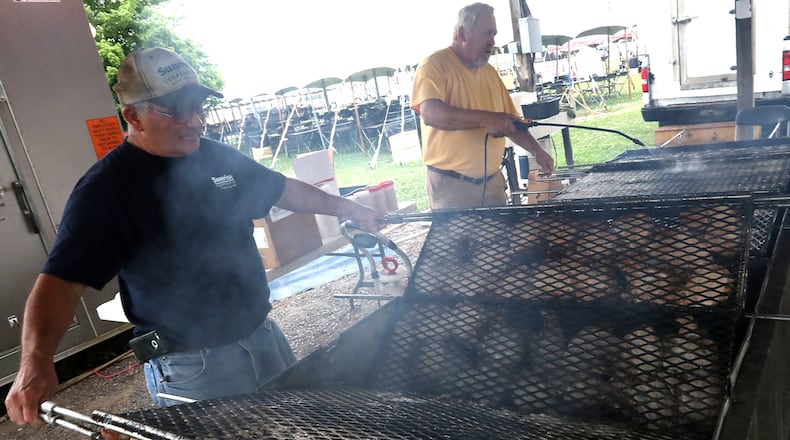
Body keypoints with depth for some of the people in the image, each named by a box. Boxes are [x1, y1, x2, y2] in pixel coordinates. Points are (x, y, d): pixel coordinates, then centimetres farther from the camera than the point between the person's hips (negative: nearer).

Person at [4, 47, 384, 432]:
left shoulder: (220, 157, 4)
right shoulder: (107, 188, -15)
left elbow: (282, 189, 17)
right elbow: (62, 279, -22)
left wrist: (347, 208, 20)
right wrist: (36, 362, -37)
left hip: (263, 336, 7)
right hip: (192, 368, -6)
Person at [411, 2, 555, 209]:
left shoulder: (490, 72, 13)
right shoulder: (435, 65, -9)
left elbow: (509, 121, 19)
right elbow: (430, 113, -27)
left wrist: (537, 150, 7)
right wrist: (485, 118, -32)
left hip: (493, 181, 7)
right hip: (451, 184, -7)